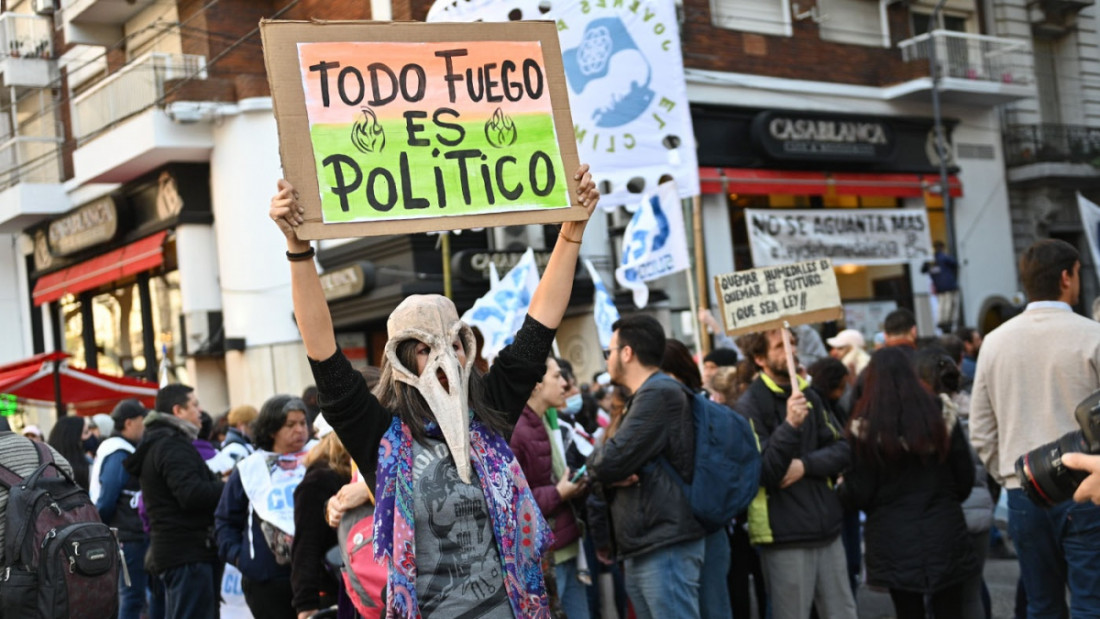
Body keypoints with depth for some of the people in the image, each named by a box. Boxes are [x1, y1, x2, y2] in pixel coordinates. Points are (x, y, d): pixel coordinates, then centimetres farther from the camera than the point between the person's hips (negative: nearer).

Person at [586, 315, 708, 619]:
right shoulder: (645, 396, 22)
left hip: (665, 549, -10)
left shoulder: (659, 393, -12)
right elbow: (613, 466, 19)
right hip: (644, 549, 10)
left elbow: (611, 460, -20)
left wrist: (594, 462, 3)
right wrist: (610, 475, -4)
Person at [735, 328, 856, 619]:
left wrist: (805, 465, -11)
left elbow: (842, 450, 7)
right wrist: (790, 425, -28)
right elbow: (763, 473, -17)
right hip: (785, 539, -6)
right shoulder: (750, 406, -10)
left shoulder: (808, 395, 12)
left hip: (827, 530, 6)